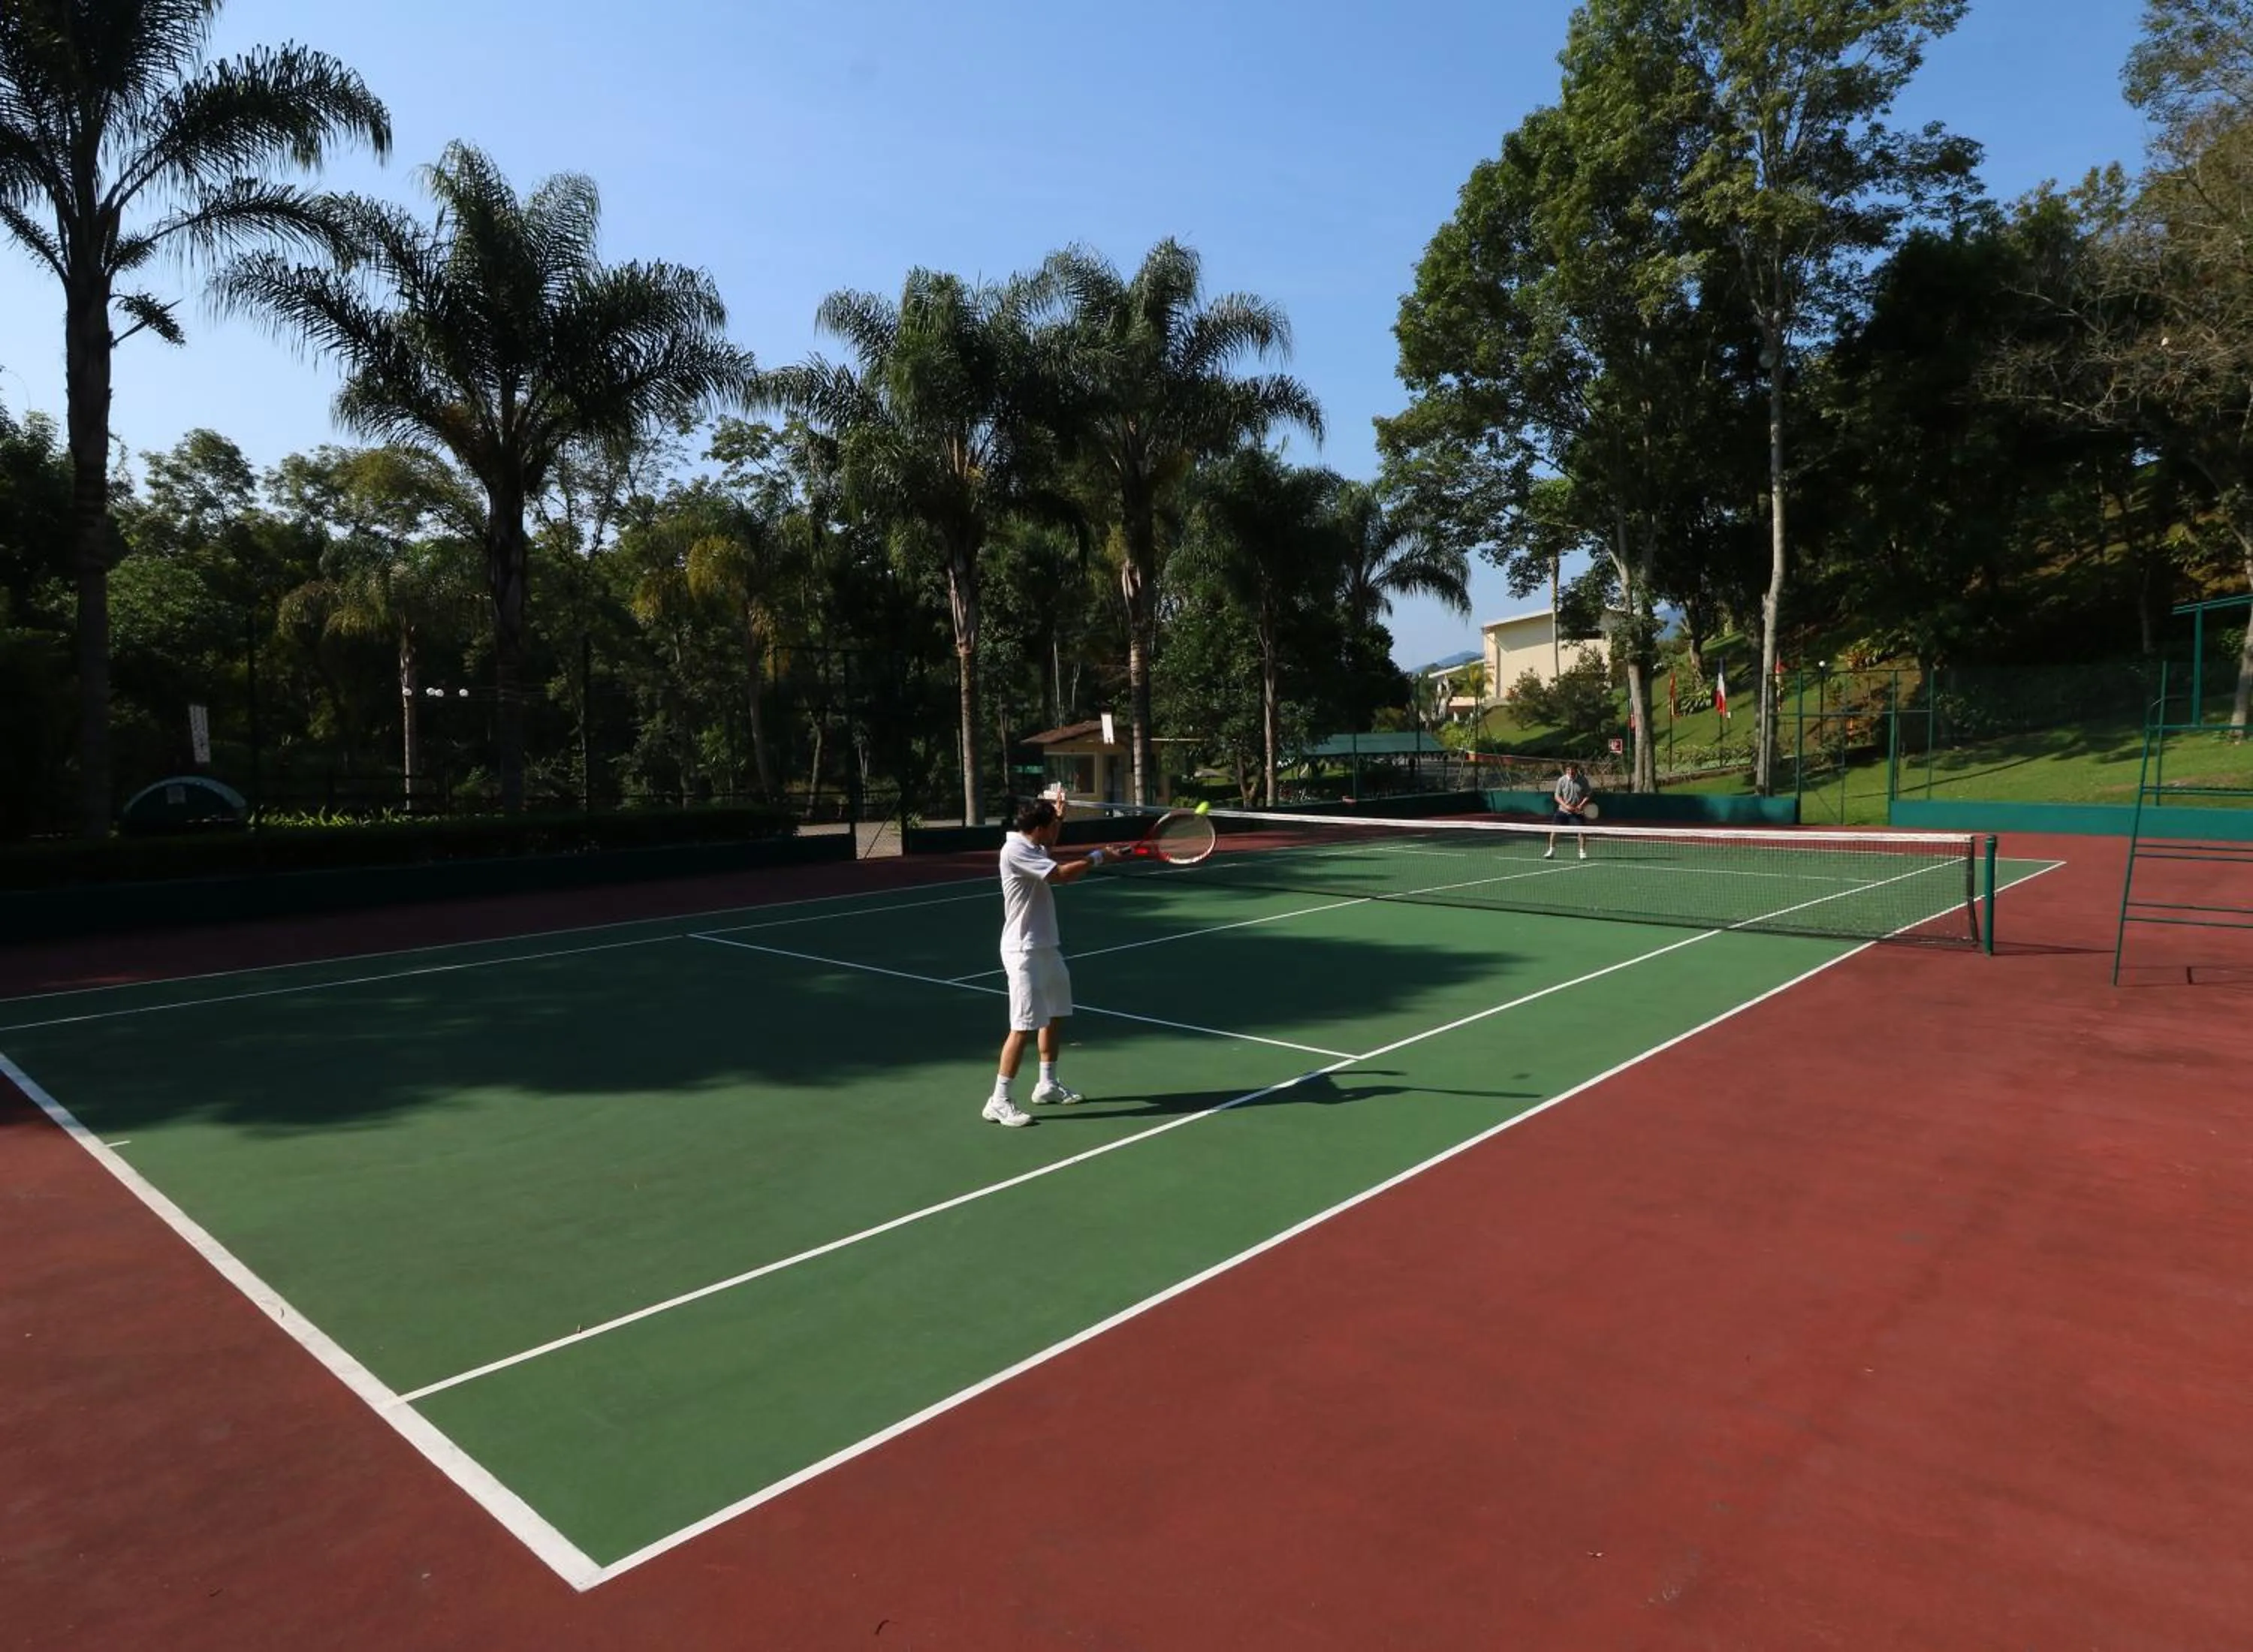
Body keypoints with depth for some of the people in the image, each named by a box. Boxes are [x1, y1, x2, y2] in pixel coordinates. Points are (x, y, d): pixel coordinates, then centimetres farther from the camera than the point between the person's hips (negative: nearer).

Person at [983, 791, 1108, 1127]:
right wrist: (1097, 856, -14)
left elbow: (1049, 851, 36)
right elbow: (1062, 875, -27)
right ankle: (998, 1102, -4)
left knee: (1052, 1016, 18)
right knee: (1023, 1027, -10)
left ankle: (1048, 1085, 32)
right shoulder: (1015, 850, -19)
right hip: (1025, 951, -10)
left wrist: (1057, 815, 23)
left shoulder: (1032, 847, 10)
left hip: (1046, 946, 10)